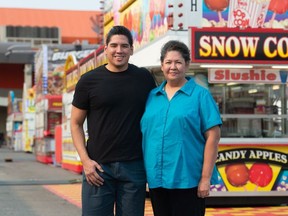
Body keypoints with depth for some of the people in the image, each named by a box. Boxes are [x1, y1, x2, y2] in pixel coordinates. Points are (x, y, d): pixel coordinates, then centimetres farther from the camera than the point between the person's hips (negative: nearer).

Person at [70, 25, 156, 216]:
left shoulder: (144, 78, 6)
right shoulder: (89, 80, 2)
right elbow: (76, 123, 5)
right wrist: (85, 160, -7)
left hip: (134, 166, 2)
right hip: (98, 166, -1)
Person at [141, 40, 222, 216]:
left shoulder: (200, 95, -2)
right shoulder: (152, 96, 12)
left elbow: (213, 137, -7)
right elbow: (144, 135, 16)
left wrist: (205, 178, -13)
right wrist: (148, 175, 10)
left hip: (188, 180, -5)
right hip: (157, 179, 5)